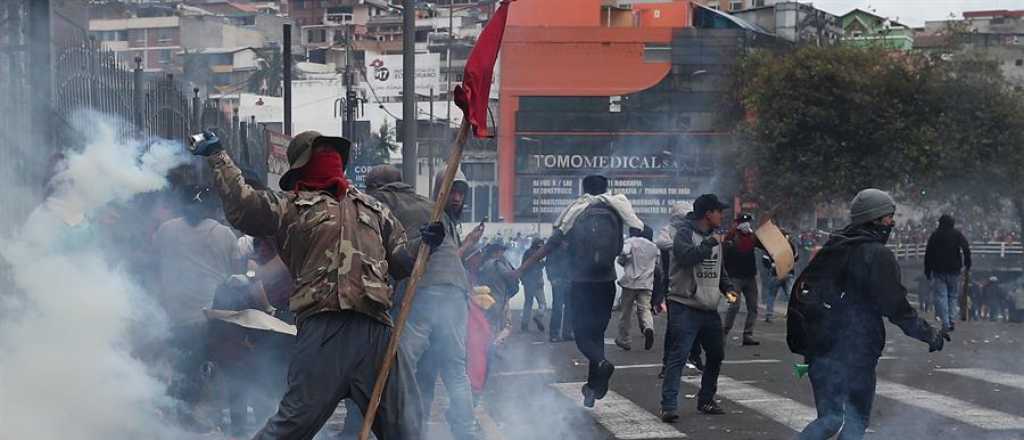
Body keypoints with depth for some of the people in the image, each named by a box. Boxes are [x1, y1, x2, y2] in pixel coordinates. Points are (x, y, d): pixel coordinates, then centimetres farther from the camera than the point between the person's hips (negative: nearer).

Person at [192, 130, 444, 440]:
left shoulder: (372, 209, 27)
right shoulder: (289, 207, 12)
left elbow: (400, 262, 26)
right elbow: (242, 207, -1)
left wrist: (424, 246, 7)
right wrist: (219, 158, -2)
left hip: (376, 326, 4)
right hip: (325, 324, -4)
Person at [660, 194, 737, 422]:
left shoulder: (713, 237, 15)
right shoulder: (685, 233, -10)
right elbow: (686, 256, -30)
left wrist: (727, 288, 10)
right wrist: (711, 244, -22)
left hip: (710, 309, 9)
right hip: (685, 307, -9)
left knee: (716, 355, 16)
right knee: (678, 355, -13)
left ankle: (706, 400, 30)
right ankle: (669, 405, -14)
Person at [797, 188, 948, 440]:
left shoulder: (833, 248, 13)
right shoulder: (878, 256, -11)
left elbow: (801, 288, 17)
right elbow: (896, 307, -14)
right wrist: (930, 335, -3)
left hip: (820, 350, 7)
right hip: (856, 351, -7)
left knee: (829, 418, 12)